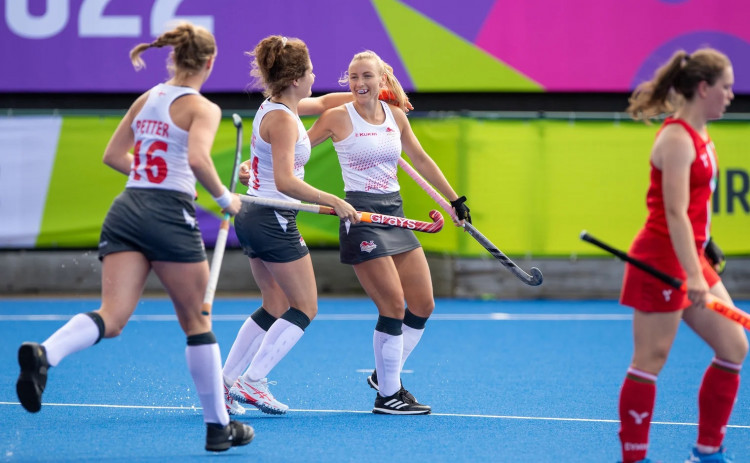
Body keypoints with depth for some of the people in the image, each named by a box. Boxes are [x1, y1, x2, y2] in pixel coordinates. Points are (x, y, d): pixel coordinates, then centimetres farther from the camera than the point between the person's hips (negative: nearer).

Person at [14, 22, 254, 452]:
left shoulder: (146, 99, 16)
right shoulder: (203, 108, -4)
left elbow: (112, 155, 23)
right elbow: (197, 158, -22)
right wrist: (224, 197, -8)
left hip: (126, 209, 5)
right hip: (171, 215, -5)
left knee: (112, 317, -7)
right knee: (197, 322, 10)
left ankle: (44, 353, -38)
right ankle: (219, 426, 18)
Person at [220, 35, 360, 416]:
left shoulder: (275, 107, 9)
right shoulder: (283, 119, -19)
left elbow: (323, 102, 28)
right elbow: (285, 181, -29)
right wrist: (335, 203, -28)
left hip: (254, 217, 10)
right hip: (275, 222, -10)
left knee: (275, 307, 17)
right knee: (305, 309, 0)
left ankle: (223, 383, 15)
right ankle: (251, 382, -5)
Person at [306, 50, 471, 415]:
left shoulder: (396, 116, 8)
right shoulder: (339, 117, -7)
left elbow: (421, 159, 19)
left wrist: (454, 198, 23)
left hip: (394, 213, 7)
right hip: (360, 216, -7)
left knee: (423, 305, 7)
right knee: (394, 307, -10)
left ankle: (385, 374, 24)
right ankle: (387, 396, 2)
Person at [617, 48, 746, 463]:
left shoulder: (698, 137, 11)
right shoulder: (677, 139, -17)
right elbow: (675, 213, -24)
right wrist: (692, 276, -30)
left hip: (689, 258, 10)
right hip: (662, 261, -10)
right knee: (650, 361, -3)